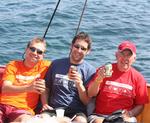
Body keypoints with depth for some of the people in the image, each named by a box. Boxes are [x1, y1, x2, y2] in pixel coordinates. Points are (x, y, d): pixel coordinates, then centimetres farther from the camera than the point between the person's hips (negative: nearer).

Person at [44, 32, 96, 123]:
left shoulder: (90, 70, 4)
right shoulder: (56, 64, 12)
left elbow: (87, 102, 1)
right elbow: (46, 88, 17)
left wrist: (79, 84, -15)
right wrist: (45, 104, 0)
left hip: (76, 111, -1)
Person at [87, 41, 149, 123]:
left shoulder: (138, 78, 6)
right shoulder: (104, 70, 4)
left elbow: (140, 105, 9)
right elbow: (90, 94, -2)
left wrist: (129, 114, -10)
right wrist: (98, 79, -19)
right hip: (100, 116, -1)